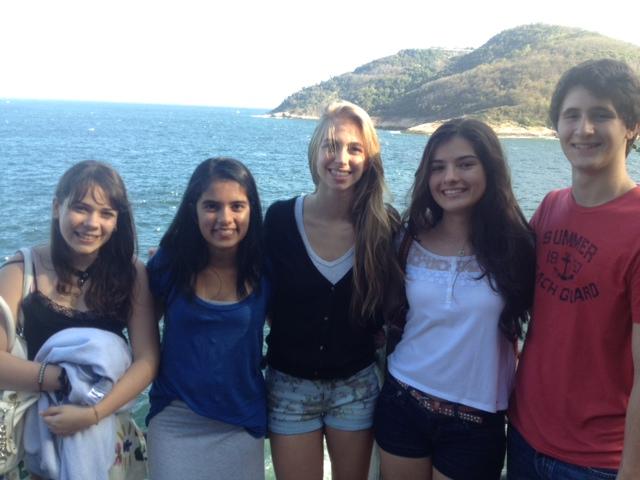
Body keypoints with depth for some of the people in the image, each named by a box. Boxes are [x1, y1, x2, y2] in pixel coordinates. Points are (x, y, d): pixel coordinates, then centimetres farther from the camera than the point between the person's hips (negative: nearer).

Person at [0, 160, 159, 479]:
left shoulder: (131, 273, -8)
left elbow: (147, 360, -13)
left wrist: (93, 413, -23)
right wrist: (70, 378, -23)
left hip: (106, 431, 1)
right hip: (34, 430, 0)